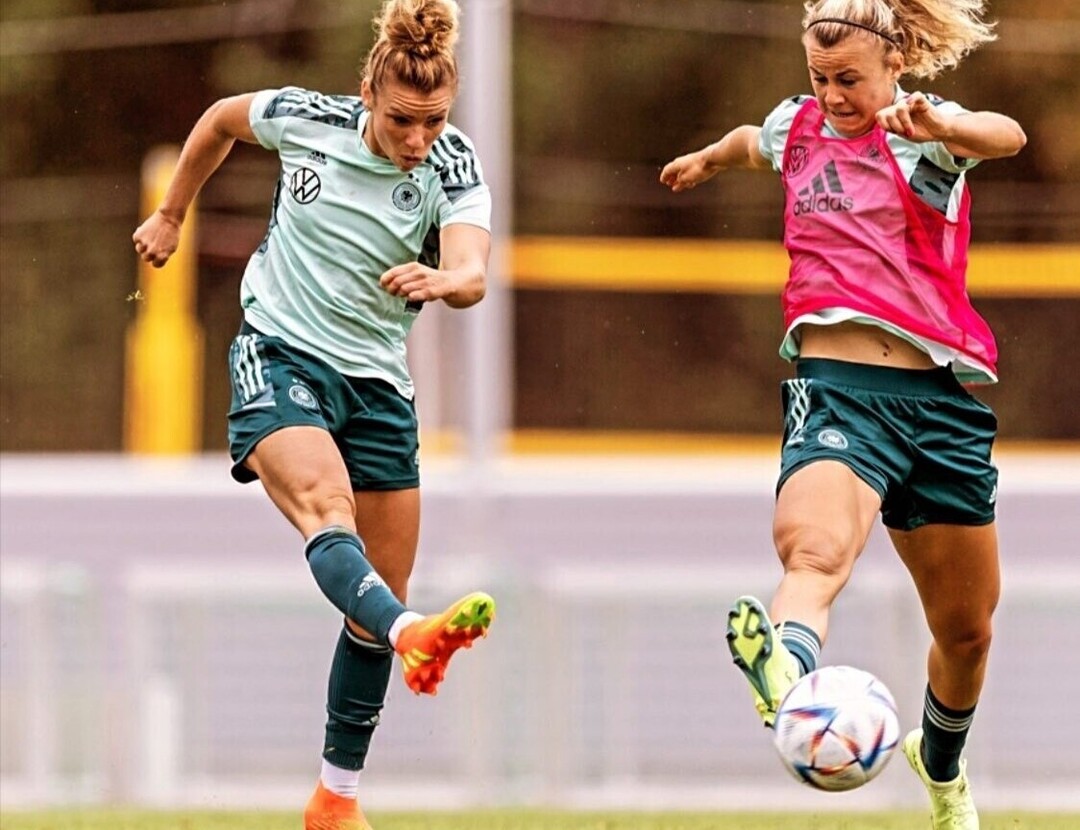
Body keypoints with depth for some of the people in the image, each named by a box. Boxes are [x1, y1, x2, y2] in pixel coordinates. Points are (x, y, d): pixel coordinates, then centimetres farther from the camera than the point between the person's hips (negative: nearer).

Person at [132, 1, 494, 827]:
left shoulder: (454, 165, -10)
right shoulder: (308, 120, -8)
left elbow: (471, 273, -29)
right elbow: (222, 117, 15)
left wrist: (441, 279, -51)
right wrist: (171, 215, 23)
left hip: (378, 382, 3)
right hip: (280, 353, -3)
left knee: (379, 599, 5)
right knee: (327, 508, -33)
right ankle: (413, 636, -63)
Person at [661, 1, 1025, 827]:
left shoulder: (921, 132, -2)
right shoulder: (795, 126, 11)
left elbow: (1005, 136, -27)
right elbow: (753, 141, 38)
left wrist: (942, 126, -50)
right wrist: (707, 158, 61)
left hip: (939, 393, 0)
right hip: (836, 384, 1)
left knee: (966, 625, 13)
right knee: (815, 550, -32)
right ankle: (786, 669, -66)